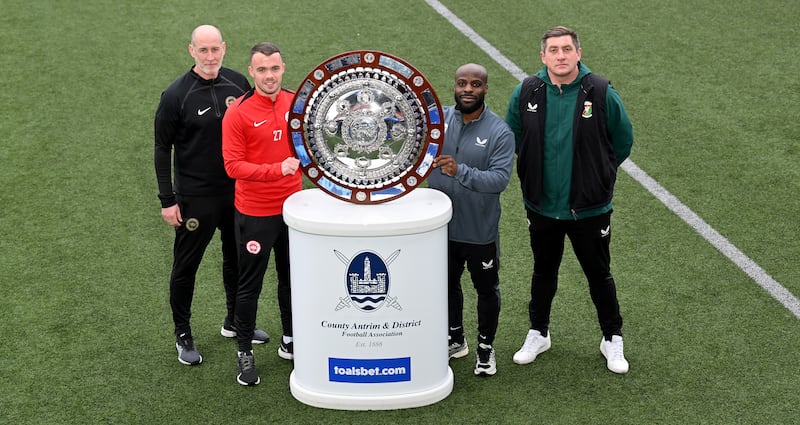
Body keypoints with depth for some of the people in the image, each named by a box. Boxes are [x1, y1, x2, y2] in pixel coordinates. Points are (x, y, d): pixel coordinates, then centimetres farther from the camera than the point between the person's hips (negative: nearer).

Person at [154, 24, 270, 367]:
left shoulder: (238, 84, -1)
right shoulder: (176, 95, -13)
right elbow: (162, 149, -8)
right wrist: (167, 200, -10)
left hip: (237, 191, 5)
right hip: (195, 197, -5)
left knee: (238, 258, 18)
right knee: (186, 266, 6)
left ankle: (235, 322, 38)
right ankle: (183, 335, 22)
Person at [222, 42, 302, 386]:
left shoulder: (297, 103, 1)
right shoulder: (238, 112, -14)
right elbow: (233, 165, -18)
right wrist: (276, 170, -29)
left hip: (291, 208, 5)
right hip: (255, 213, -5)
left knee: (292, 277, 17)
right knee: (250, 285, 6)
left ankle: (290, 342, 33)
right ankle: (245, 353, 19)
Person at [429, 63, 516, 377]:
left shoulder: (500, 133, -15)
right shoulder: (437, 119, -4)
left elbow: (499, 179, -25)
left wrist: (460, 171, -39)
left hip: (480, 230, -3)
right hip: (442, 225, 3)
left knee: (486, 289, 13)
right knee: (447, 284, 21)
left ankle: (485, 349, 33)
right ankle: (455, 339, 42)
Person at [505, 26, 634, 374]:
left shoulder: (601, 93, -15)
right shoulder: (526, 93, -8)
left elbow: (623, 140, 0)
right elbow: (513, 137, 9)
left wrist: (599, 175, 4)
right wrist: (533, 174, 9)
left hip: (590, 208, -2)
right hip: (541, 206, 2)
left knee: (599, 275, 13)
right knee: (543, 273, 21)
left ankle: (612, 339, 31)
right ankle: (538, 333, 39)